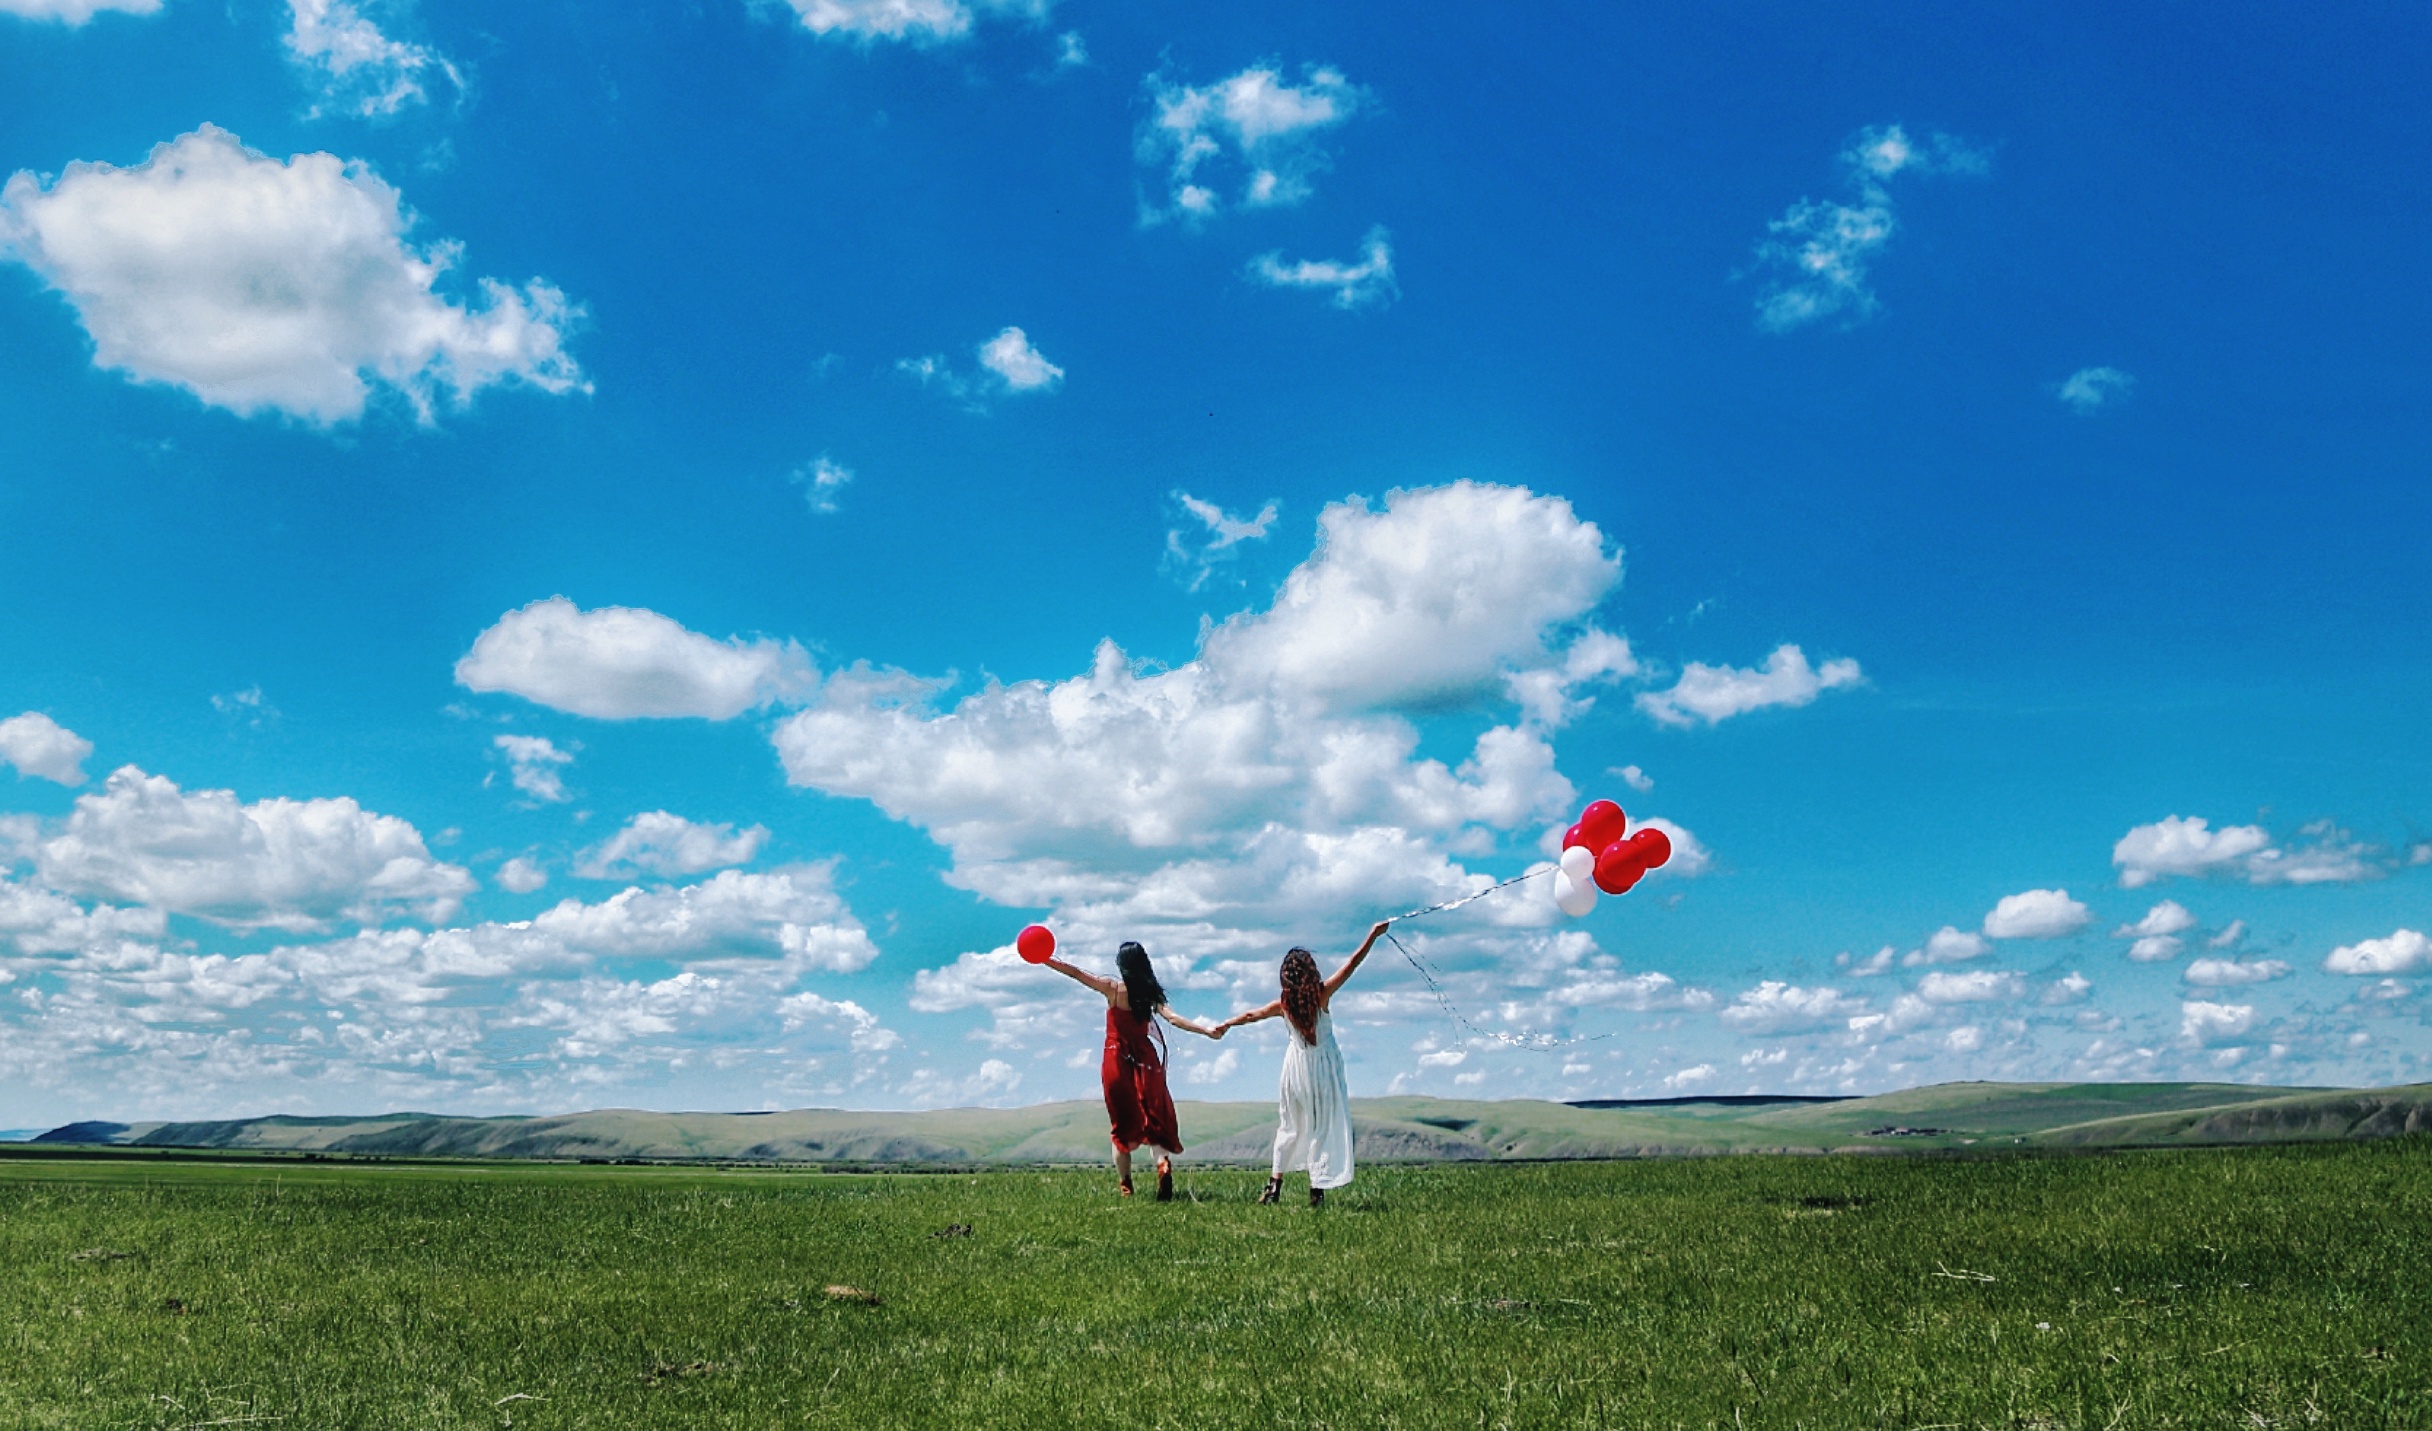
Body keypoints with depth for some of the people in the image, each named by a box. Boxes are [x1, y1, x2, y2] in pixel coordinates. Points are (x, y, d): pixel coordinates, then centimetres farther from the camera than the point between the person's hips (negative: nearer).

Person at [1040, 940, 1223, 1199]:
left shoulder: (1113, 988, -5)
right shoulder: (1151, 993, 2)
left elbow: (1075, 973, -5)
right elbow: (1172, 1018, -9)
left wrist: (1045, 960, 0)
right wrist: (1206, 1030, -11)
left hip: (1117, 1059, -2)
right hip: (1145, 1058, 2)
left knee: (1122, 1124, 7)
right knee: (1154, 1119, 3)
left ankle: (1125, 1185, 4)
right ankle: (1164, 1162, -24)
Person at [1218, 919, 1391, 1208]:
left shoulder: (1284, 1004, -7)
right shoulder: (1322, 994, -15)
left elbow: (1251, 1015, 8)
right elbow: (1353, 962, -13)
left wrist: (1225, 1025, 24)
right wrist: (1374, 934, -7)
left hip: (1297, 1066, 3)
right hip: (1323, 1065, -3)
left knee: (1290, 1127, 15)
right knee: (1323, 1127, 4)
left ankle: (1275, 1185, 17)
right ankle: (1317, 1190, 2)